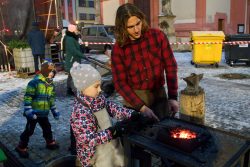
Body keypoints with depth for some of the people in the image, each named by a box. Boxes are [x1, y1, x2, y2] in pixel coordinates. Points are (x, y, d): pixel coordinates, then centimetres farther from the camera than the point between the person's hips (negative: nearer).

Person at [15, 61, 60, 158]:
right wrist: (28, 110, -22)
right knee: (29, 130, 4)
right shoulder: (35, 82, -17)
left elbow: (51, 99, 16)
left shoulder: (51, 85, 7)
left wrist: (54, 110, 14)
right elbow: (27, 97, -17)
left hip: (44, 113, 7)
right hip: (34, 113, -6)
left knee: (47, 128, 19)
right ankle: (21, 148, 23)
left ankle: (50, 143, 39)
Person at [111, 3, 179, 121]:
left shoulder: (158, 36, -6)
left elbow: (170, 66, -2)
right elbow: (120, 83, -9)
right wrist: (141, 107, -18)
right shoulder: (118, 49, -9)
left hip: (159, 95, 1)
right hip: (134, 98, -1)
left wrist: (173, 97, -8)